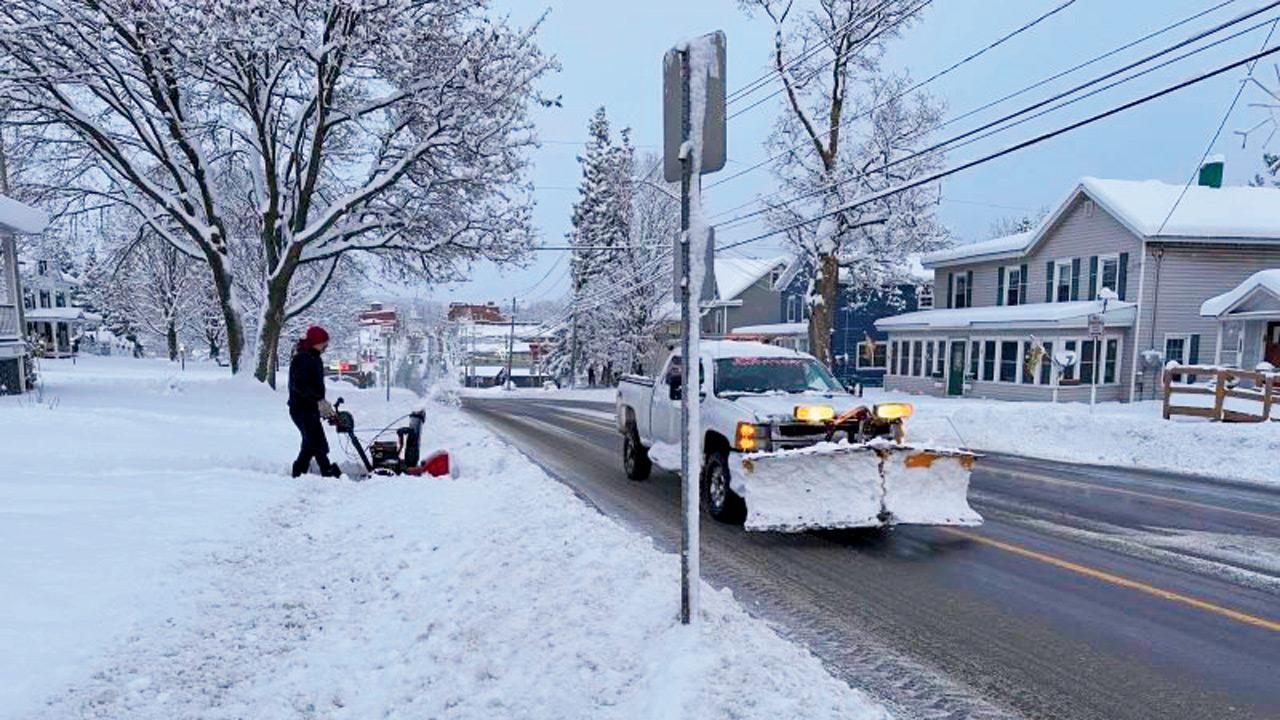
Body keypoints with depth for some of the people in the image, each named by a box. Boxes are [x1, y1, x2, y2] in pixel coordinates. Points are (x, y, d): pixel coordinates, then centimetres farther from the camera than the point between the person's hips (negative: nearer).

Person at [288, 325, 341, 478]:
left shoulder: (314, 358, 15)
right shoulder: (302, 358, -16)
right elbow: (300, 385, -25)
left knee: (311, 443, 15)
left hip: (311, 408, 10)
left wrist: (323, 402, 16)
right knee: (318, 443, -11)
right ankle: (330, 473, -12)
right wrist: (319, 400, -27)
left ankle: (298, 474, 25)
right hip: (302, 409, -10)